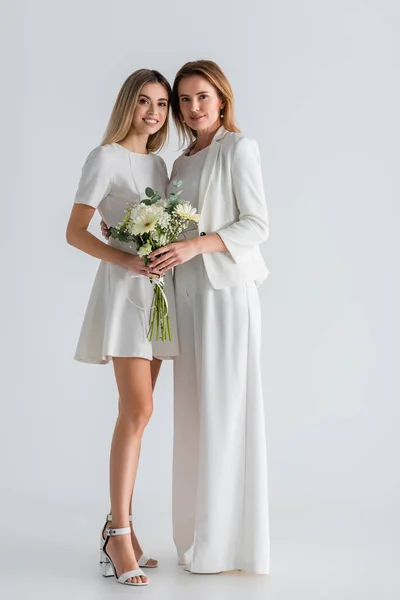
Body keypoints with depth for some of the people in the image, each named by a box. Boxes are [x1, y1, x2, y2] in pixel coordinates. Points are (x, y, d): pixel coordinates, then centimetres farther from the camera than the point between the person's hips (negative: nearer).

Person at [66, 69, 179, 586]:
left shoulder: (158, 164, 17)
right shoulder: (105, 158, -3)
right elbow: (75, 233, -8)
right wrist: (124, 260, -19)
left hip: (158, 291, 7)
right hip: (124, 290, -7)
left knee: (136, 413, 6)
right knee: (138, 411, -14)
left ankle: (118, 529, 12)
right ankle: (120, 534, -8)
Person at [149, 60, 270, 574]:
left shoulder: (238, 148, -1)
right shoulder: (181, 163, 18)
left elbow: (256, 224, -9)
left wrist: (197, 244, -19)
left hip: (227, 290, -7)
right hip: (187, 292, 7)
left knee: (224, 411, -5)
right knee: (193, 413, 7)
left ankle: (228, 541, 4)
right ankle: (198, 535, 14)